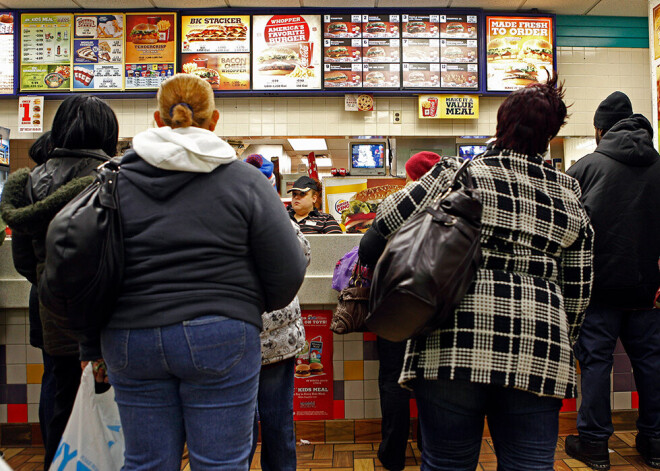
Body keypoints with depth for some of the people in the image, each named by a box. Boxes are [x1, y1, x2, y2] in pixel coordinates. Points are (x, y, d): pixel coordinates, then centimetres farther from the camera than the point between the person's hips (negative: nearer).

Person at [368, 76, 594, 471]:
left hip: (457, 343, -3)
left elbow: (389, 221, -3)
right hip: (539, 350, 4)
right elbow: (578, 292, 15)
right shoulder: (570, 196, 12)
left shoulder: (461, 174, -1)